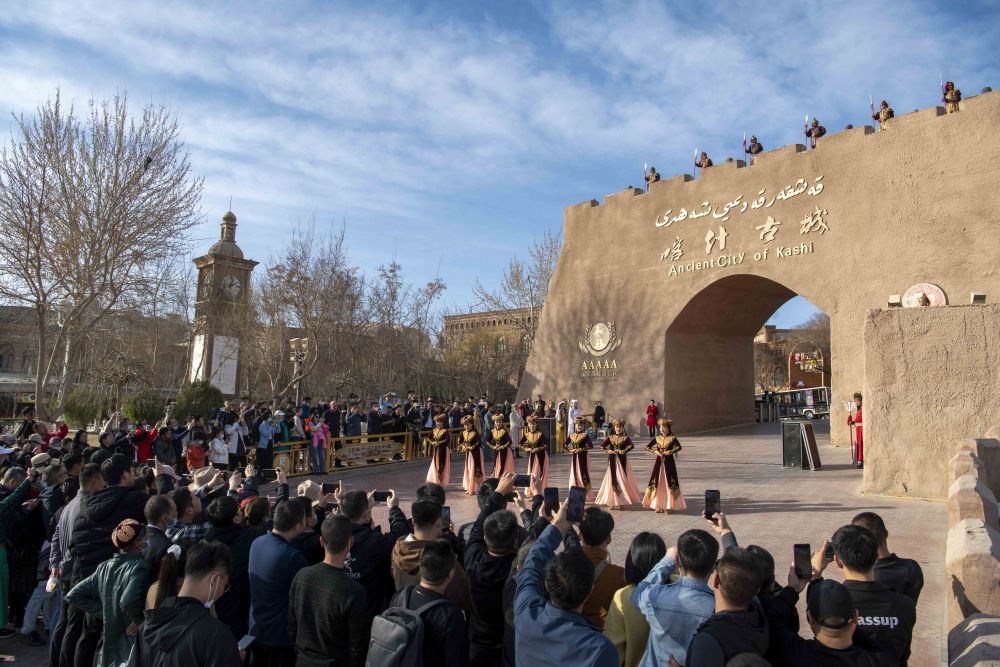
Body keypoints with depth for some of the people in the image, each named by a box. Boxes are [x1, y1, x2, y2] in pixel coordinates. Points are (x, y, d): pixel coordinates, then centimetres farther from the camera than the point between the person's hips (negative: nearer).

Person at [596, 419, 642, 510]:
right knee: (613, 479, 1)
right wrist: (608, 451, -12)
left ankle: (621, 501, 5)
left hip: (622, 460, -2)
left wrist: (624, 451, -22)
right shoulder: (610, 437, 8)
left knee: (622, 479, -1)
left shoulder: (625, 438, 2)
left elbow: (632, 446, -16)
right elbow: (602, 445, 0)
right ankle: (612, 501, 6)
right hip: (612, 460, 2)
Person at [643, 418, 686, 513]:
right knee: (658, 483, 3)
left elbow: (679, 447, -20)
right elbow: (647, 447, 6)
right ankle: (658, 505, 11)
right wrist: (655, 451, -9)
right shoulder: (657, 438, 6)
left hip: (669, 462, -3)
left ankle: (668, 506, 6)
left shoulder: (672, 438, -4)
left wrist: (669, 452, -23)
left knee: (669, 482, -2)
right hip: (659, 462, 3)